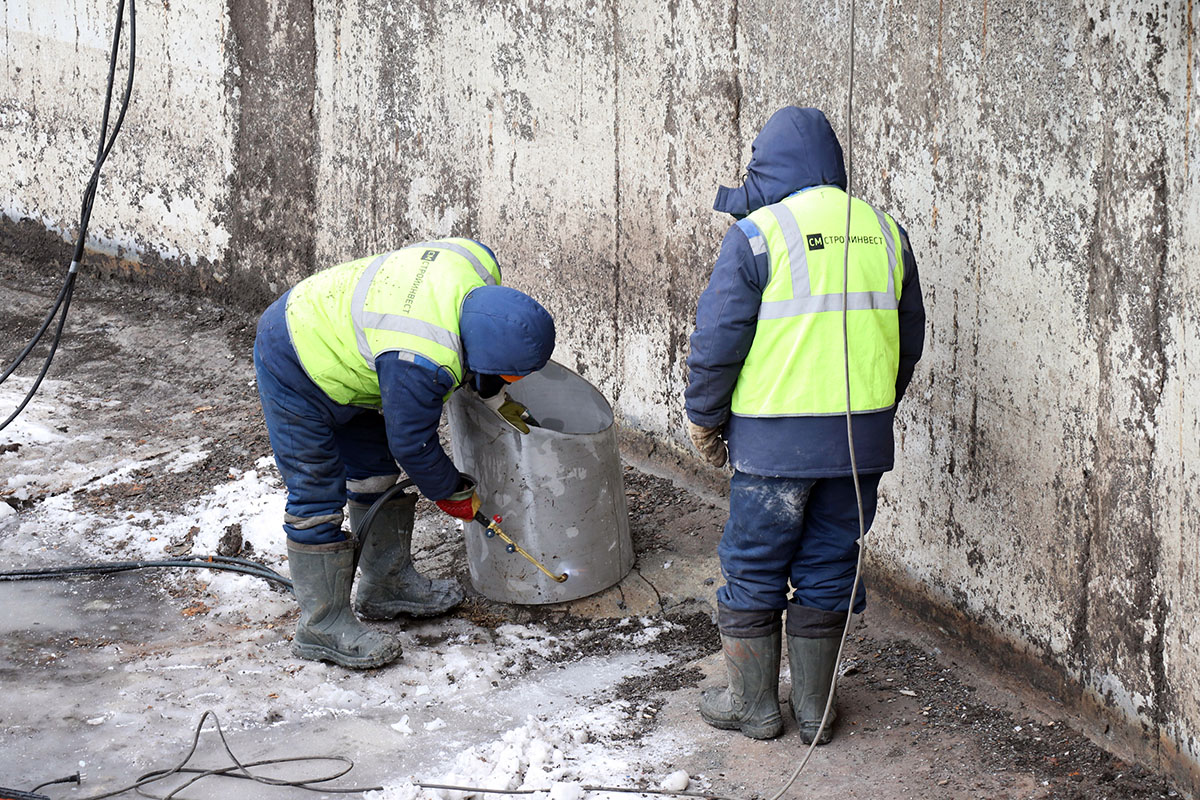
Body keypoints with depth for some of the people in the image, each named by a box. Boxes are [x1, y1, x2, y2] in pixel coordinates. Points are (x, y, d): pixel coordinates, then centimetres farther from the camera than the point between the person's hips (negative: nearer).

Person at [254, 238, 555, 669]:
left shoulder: (478, 267, -16)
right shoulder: (423, 362, -38)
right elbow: (412, 443, -21)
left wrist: (495, 397, 6)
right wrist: (454, 493, -5)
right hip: (295, 370, -10)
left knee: (376, 471, 17)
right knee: (318, 496, -5)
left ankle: (387, 585, 31)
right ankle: (322, 626, 4)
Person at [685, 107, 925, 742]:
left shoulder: (757, 233, -9)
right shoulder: (885, 233, 8)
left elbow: (718, 339, -9)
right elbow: (909, 340, 15)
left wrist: (704, 417, 5)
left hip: (775, 439, -5)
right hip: (862, 439, 5)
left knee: (753, 571, 10)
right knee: (827, 571, 14)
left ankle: (754, 705, 19)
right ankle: (814, 708, 21)